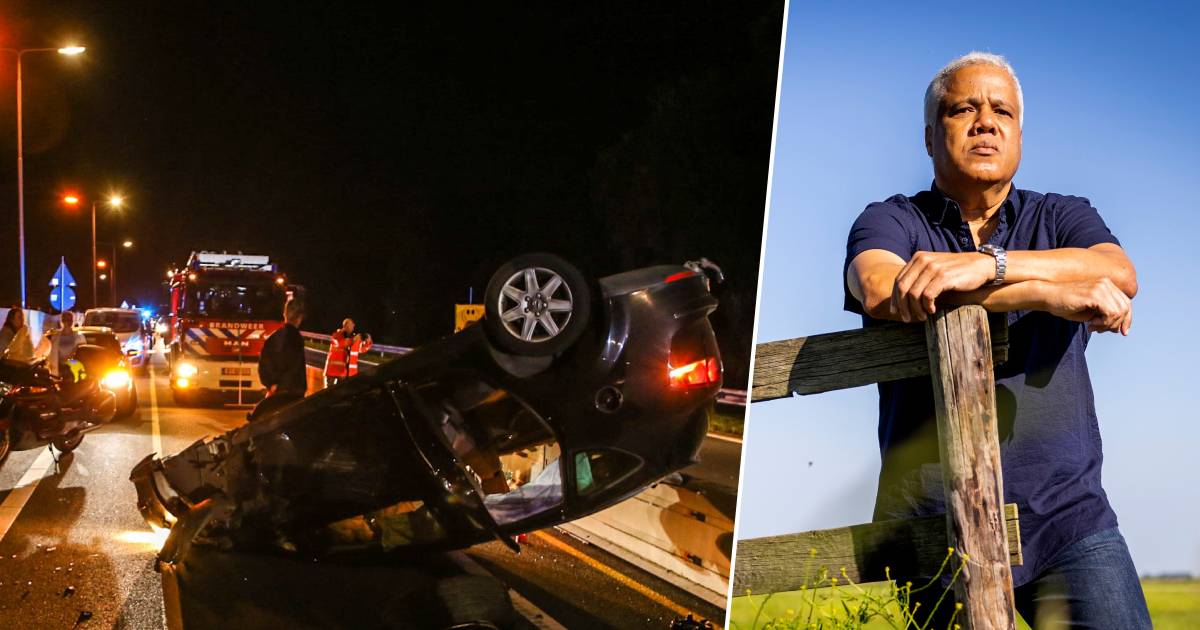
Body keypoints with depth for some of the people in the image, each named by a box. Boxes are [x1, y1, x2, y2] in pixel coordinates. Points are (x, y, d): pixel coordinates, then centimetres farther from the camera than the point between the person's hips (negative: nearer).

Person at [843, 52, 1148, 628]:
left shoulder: (1062, 216, 14)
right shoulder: (890, 221, 8)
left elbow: (1120, 276, -9)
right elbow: (879, 289, -17)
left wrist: (986, 263, -23)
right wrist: (1054, 294, -19)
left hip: (1065, 512, 1)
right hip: (932, 516, -1)